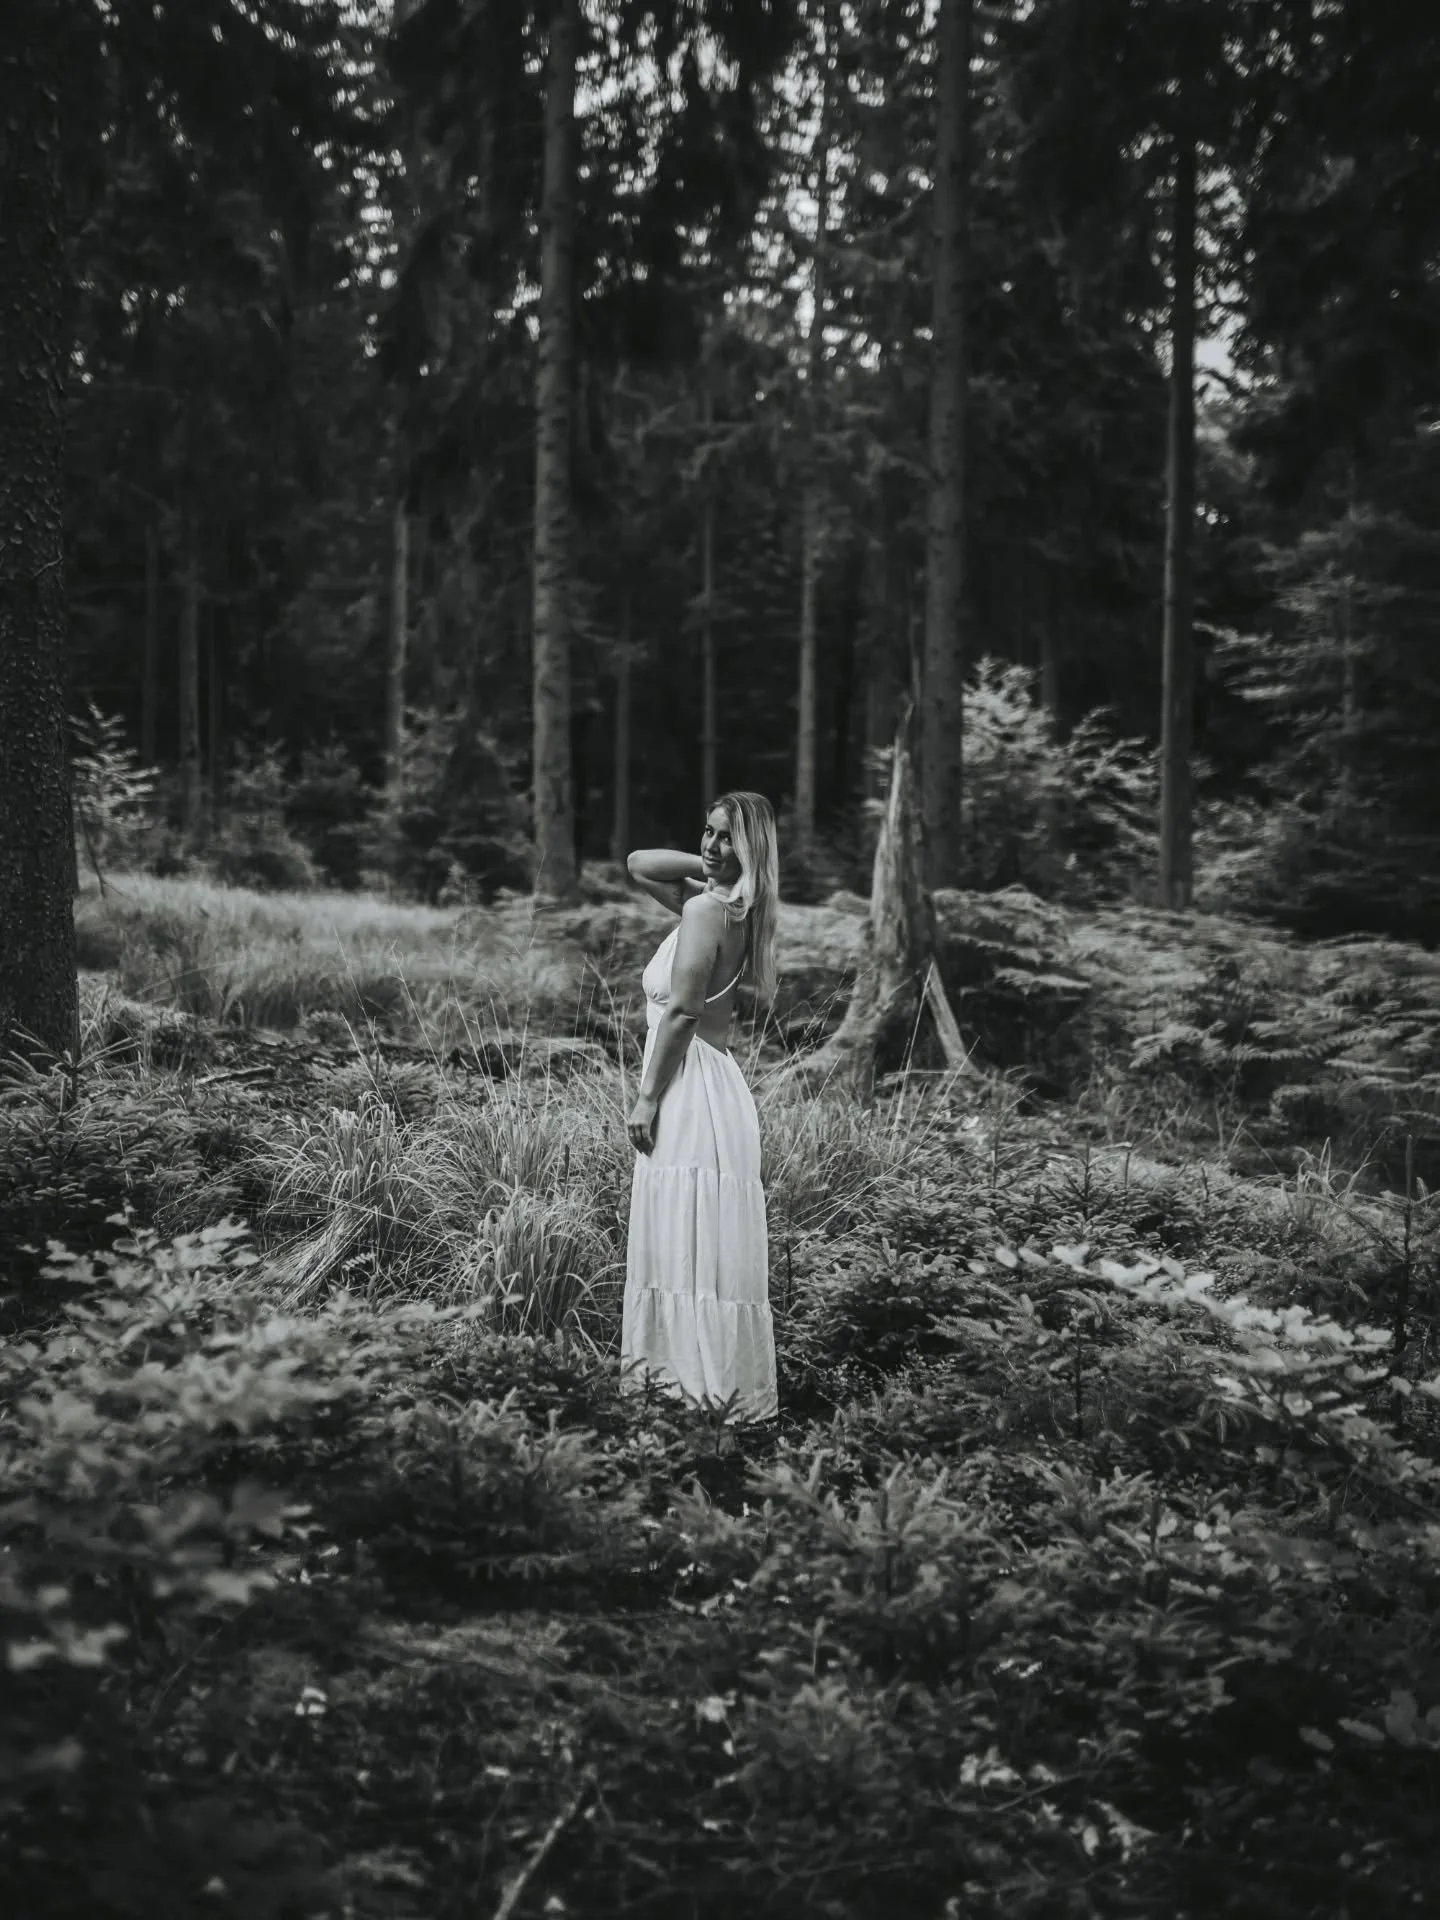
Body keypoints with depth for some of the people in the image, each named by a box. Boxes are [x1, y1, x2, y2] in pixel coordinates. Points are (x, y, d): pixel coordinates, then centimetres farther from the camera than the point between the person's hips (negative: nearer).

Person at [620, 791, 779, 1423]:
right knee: (692, 1242, 14)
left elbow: (681, 1012, -18)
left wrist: (647, 1097, -15)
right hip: (703, 1085, 9)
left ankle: (708, 1382, 2)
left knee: (690, 1240, -4)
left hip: (691, 1088, -9)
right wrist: (706, 866, 9)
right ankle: (694, 1373, 22)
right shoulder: (725, 904, 11)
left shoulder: (705, 910, -15)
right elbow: (639, 865, 21)